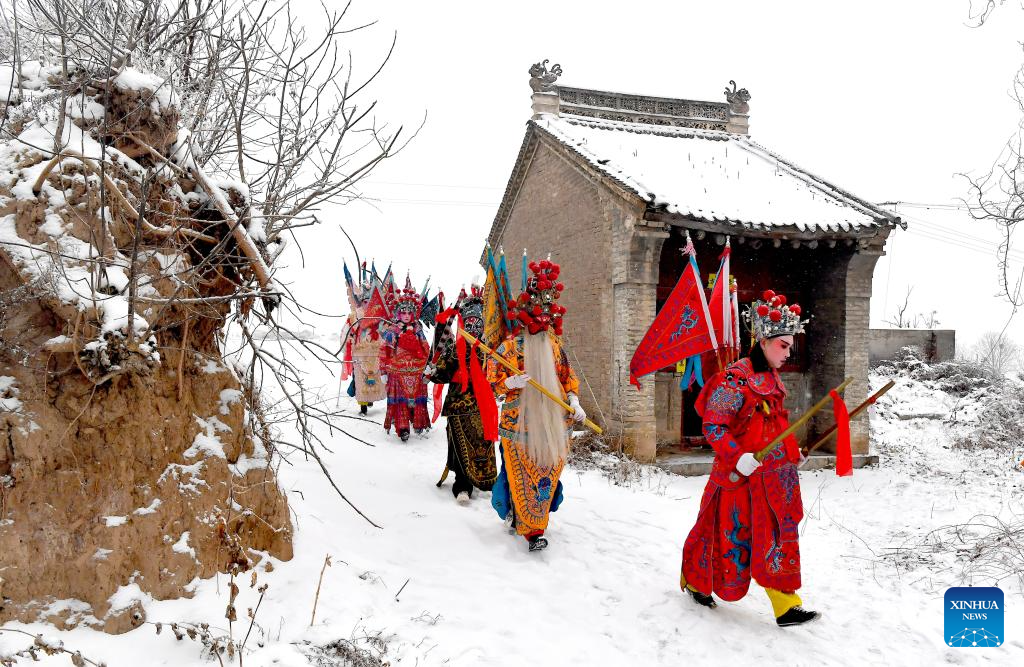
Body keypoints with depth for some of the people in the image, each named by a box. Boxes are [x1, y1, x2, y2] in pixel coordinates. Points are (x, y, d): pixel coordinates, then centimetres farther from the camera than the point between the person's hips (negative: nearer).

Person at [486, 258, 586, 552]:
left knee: (548, 473, 8)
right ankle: (532, 529, 5)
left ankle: (534, 516, 27)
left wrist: (574, 402, 5)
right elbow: (491, 380, -3)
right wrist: (510, 383, -22)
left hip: (554, 421, 5)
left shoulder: (555, 345, 11)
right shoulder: (509, 346, -3)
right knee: (524, 476, -4)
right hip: (520, 422, -4)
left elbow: (567, 376, 18)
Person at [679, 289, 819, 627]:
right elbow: (712, 426, -19)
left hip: (772, 476, 8)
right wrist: (737, 457, -28)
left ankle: (786, 606, 11)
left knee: (778, 537, 6)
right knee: (732, 536, 7)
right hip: (739, 474, -8)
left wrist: (792, 452, 18)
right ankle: (695, 579, 32)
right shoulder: (735, 379, -18)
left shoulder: (772, 378, 9)